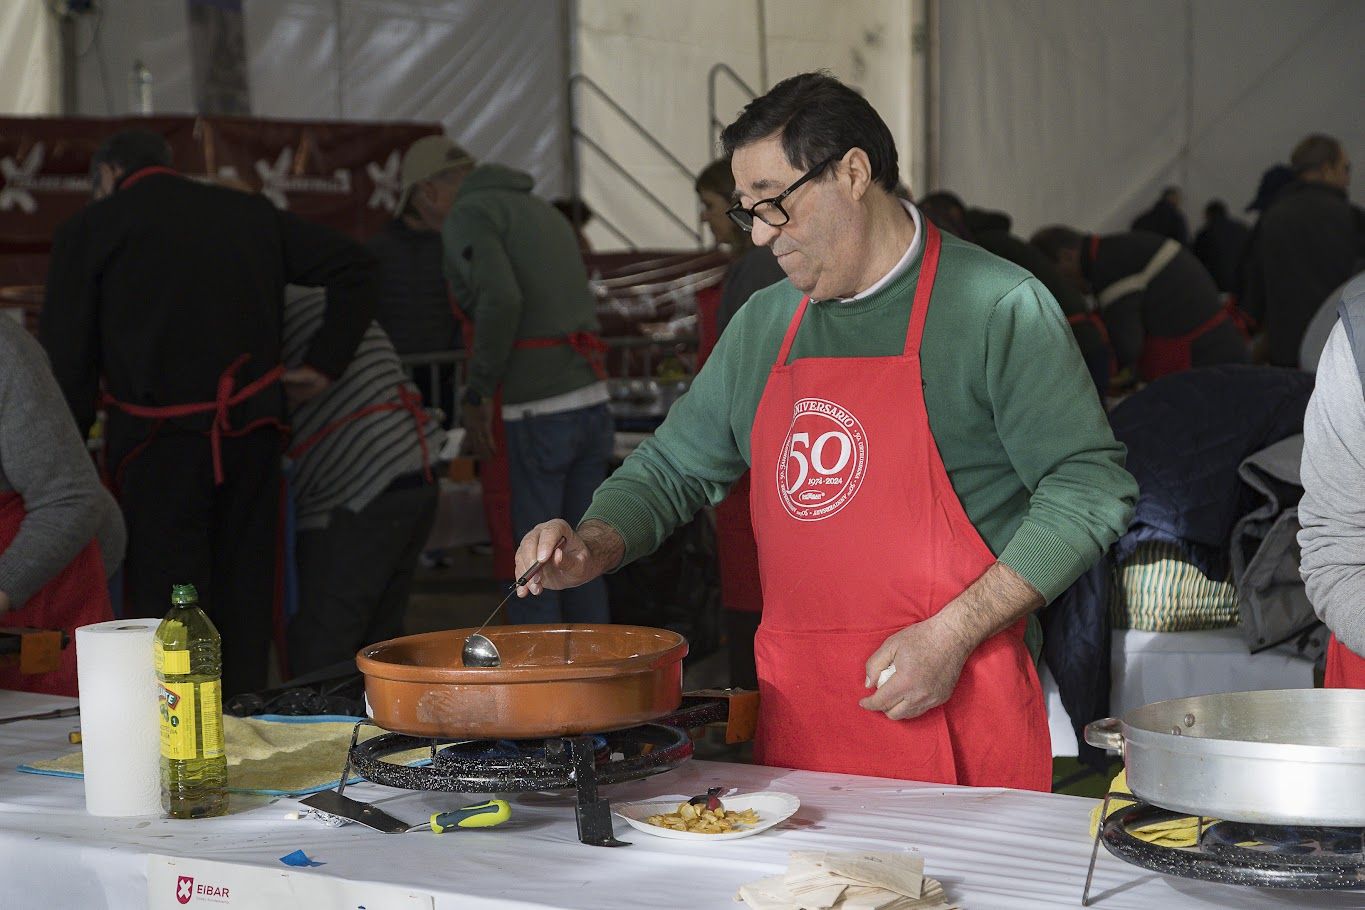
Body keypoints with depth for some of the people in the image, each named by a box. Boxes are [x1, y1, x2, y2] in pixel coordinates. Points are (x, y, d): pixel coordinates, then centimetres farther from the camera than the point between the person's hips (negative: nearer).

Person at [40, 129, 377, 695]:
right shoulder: (251, 214, 17)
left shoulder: (89, 229, 5)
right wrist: (326, 363, 12)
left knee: (161, 602, -1)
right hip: (253, 431, 4)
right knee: (244, 597, 12)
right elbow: (352, 266, 16)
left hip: (158, 441, -4)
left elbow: (65, 361, 2)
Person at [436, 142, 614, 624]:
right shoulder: (545, 213, 23)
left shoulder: (465, 217, -4)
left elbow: (501, 299, -23)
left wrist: (475, 394, -13)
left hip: (534, 415, -8)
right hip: (590, 402, 8)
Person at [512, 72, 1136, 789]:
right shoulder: (763, 326, 14)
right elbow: (673, 469, 23)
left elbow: (1089, 487, -9)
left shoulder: (997, 307, -5)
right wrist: (593, 547, 3)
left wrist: (952, 634, -15)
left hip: (954, 707, -5)